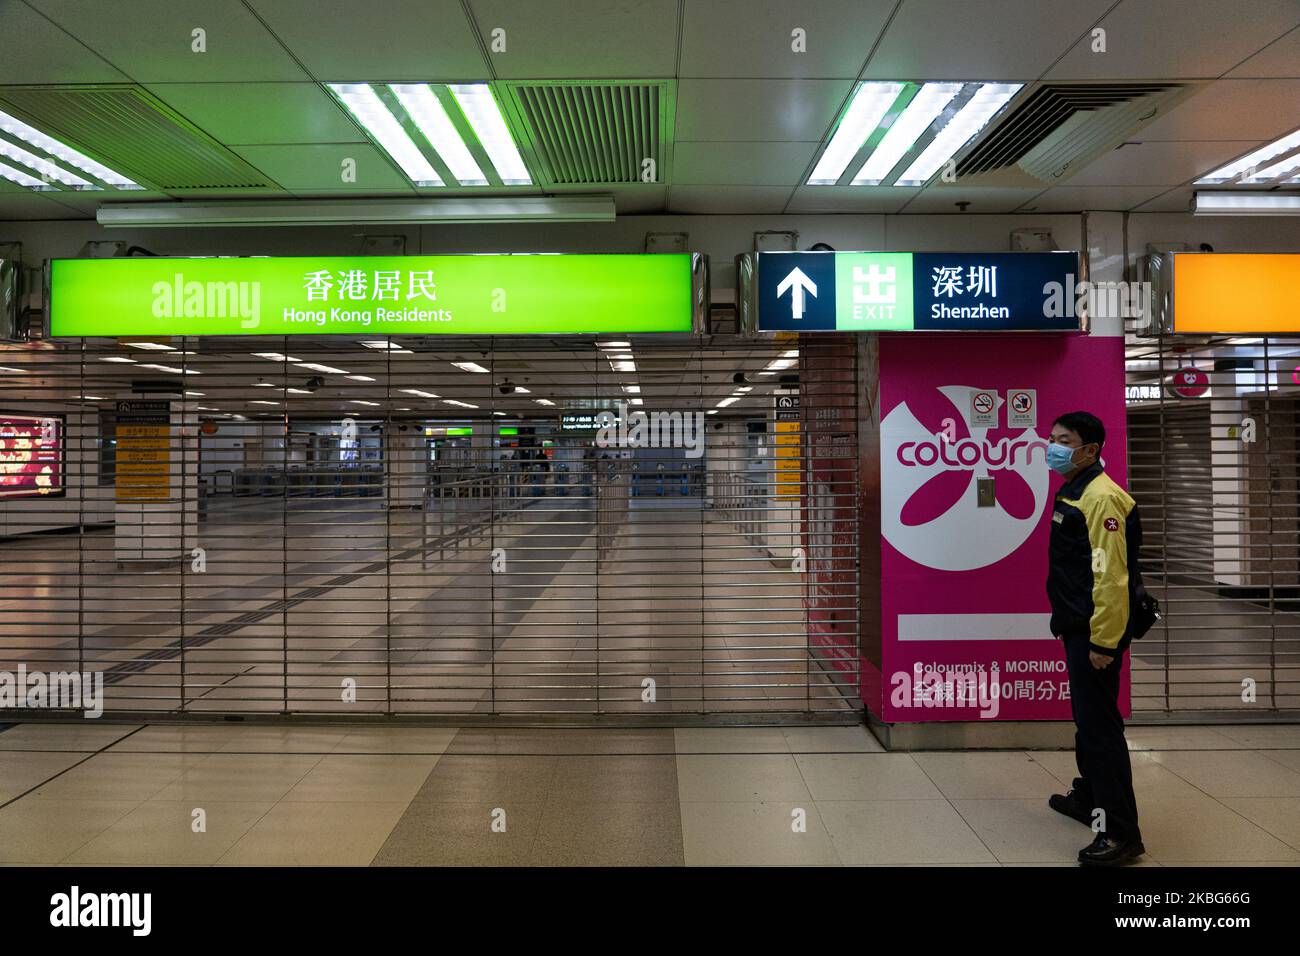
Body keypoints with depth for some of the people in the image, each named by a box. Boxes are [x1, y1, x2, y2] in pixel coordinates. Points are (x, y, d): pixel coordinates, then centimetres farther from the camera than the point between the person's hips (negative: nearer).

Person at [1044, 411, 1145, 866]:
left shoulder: (1102, 497, -19)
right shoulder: (1071, 493, 13)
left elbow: (1110, 575, -24)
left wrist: (1103, 641, -24)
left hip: (1095, 632, -10)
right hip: (1076, 628, 10)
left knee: (1099, 724, -7)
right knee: (1085, 716, 21)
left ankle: (1120, 833, 0)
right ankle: (1089, 797, 36)